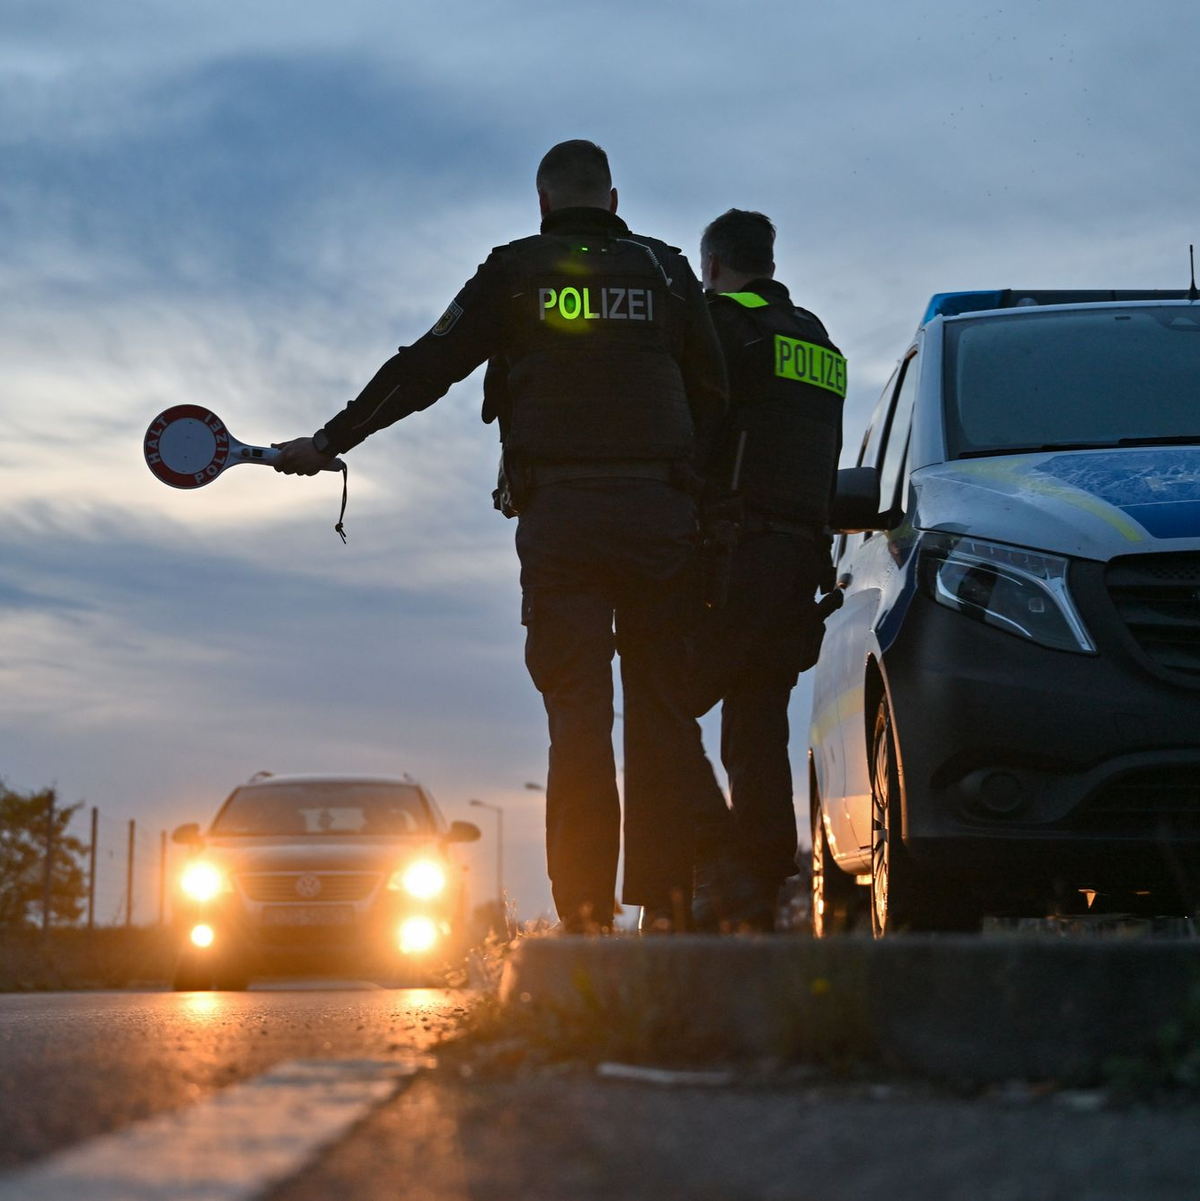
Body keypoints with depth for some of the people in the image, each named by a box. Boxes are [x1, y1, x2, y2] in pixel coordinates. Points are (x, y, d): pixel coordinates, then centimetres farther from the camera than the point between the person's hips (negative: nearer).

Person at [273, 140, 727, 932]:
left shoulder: (517, 272, 7)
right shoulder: (666, 271, 13)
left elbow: (424, 370, 7)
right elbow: (714, 394, 12)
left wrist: (330, 441, 14)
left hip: (558, 515, -1)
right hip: (659, 511, 2)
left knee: (578, 711, -3)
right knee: (663, 706, 4)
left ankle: (585, 912, -8)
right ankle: (668, 904, 0)